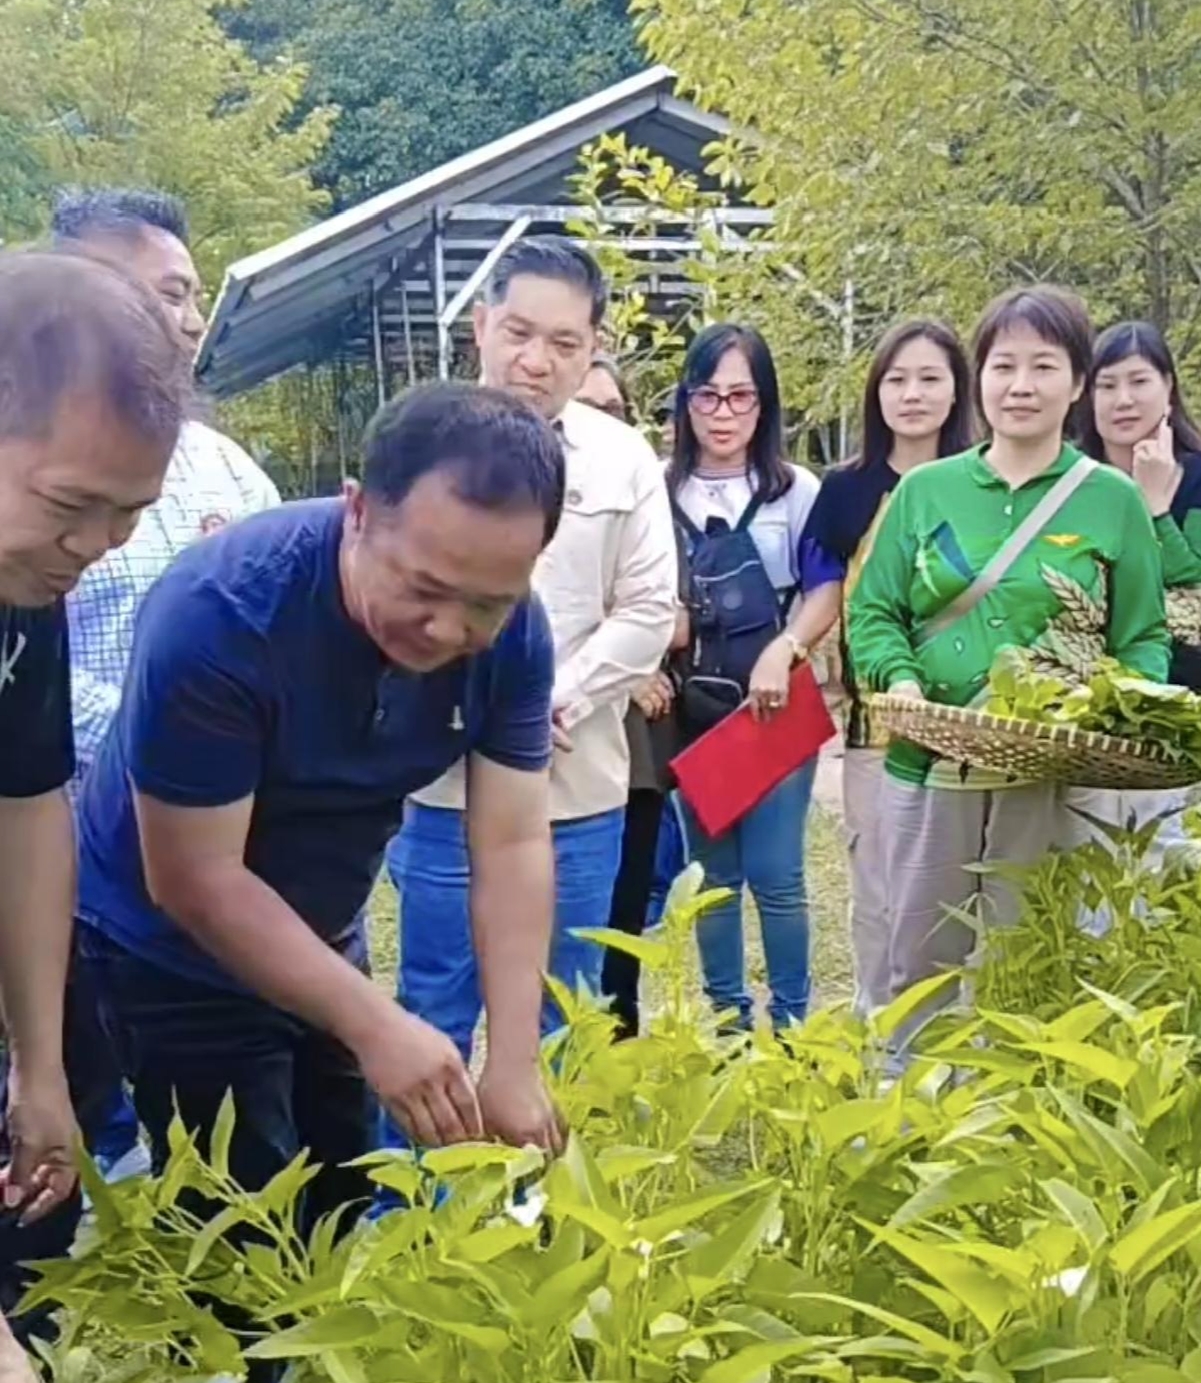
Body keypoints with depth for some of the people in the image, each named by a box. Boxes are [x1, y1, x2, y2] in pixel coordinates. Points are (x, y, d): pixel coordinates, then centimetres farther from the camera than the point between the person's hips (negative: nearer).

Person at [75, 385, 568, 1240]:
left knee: (342, 1219, 19)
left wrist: (516, 1063, -22)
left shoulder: (513, 635, -18)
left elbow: (512, 845, -15)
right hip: (174, 955, -5)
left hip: (323, 938, 5)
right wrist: (374, 1026, -31)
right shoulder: (219, 612, -33)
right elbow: (196, 881, -28)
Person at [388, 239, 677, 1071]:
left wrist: (554, 707, -11)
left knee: (560, 1028, 14)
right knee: (433, 1017, 10)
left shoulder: (624, 459, 4)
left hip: (579, 793, 2)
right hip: (445, 786, -1)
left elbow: (647, 614, 0)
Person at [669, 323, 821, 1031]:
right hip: (692, 713, 2)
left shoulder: (797, 491, -1)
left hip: (776, 709, -2)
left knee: (776, 876, 0)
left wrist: (783, 653, -16)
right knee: (714, 876, 11)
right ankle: (727, 1020, 24)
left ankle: (793, 1022, 16)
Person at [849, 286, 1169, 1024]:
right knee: (919, 963, 14)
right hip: (928, 763, 2)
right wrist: (899, 677, -15)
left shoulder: (1112, 499, 0)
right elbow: (874, 612, 5)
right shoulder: (925, 490, 4)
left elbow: (1145, 639, 2)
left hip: (1056, 771, -1)